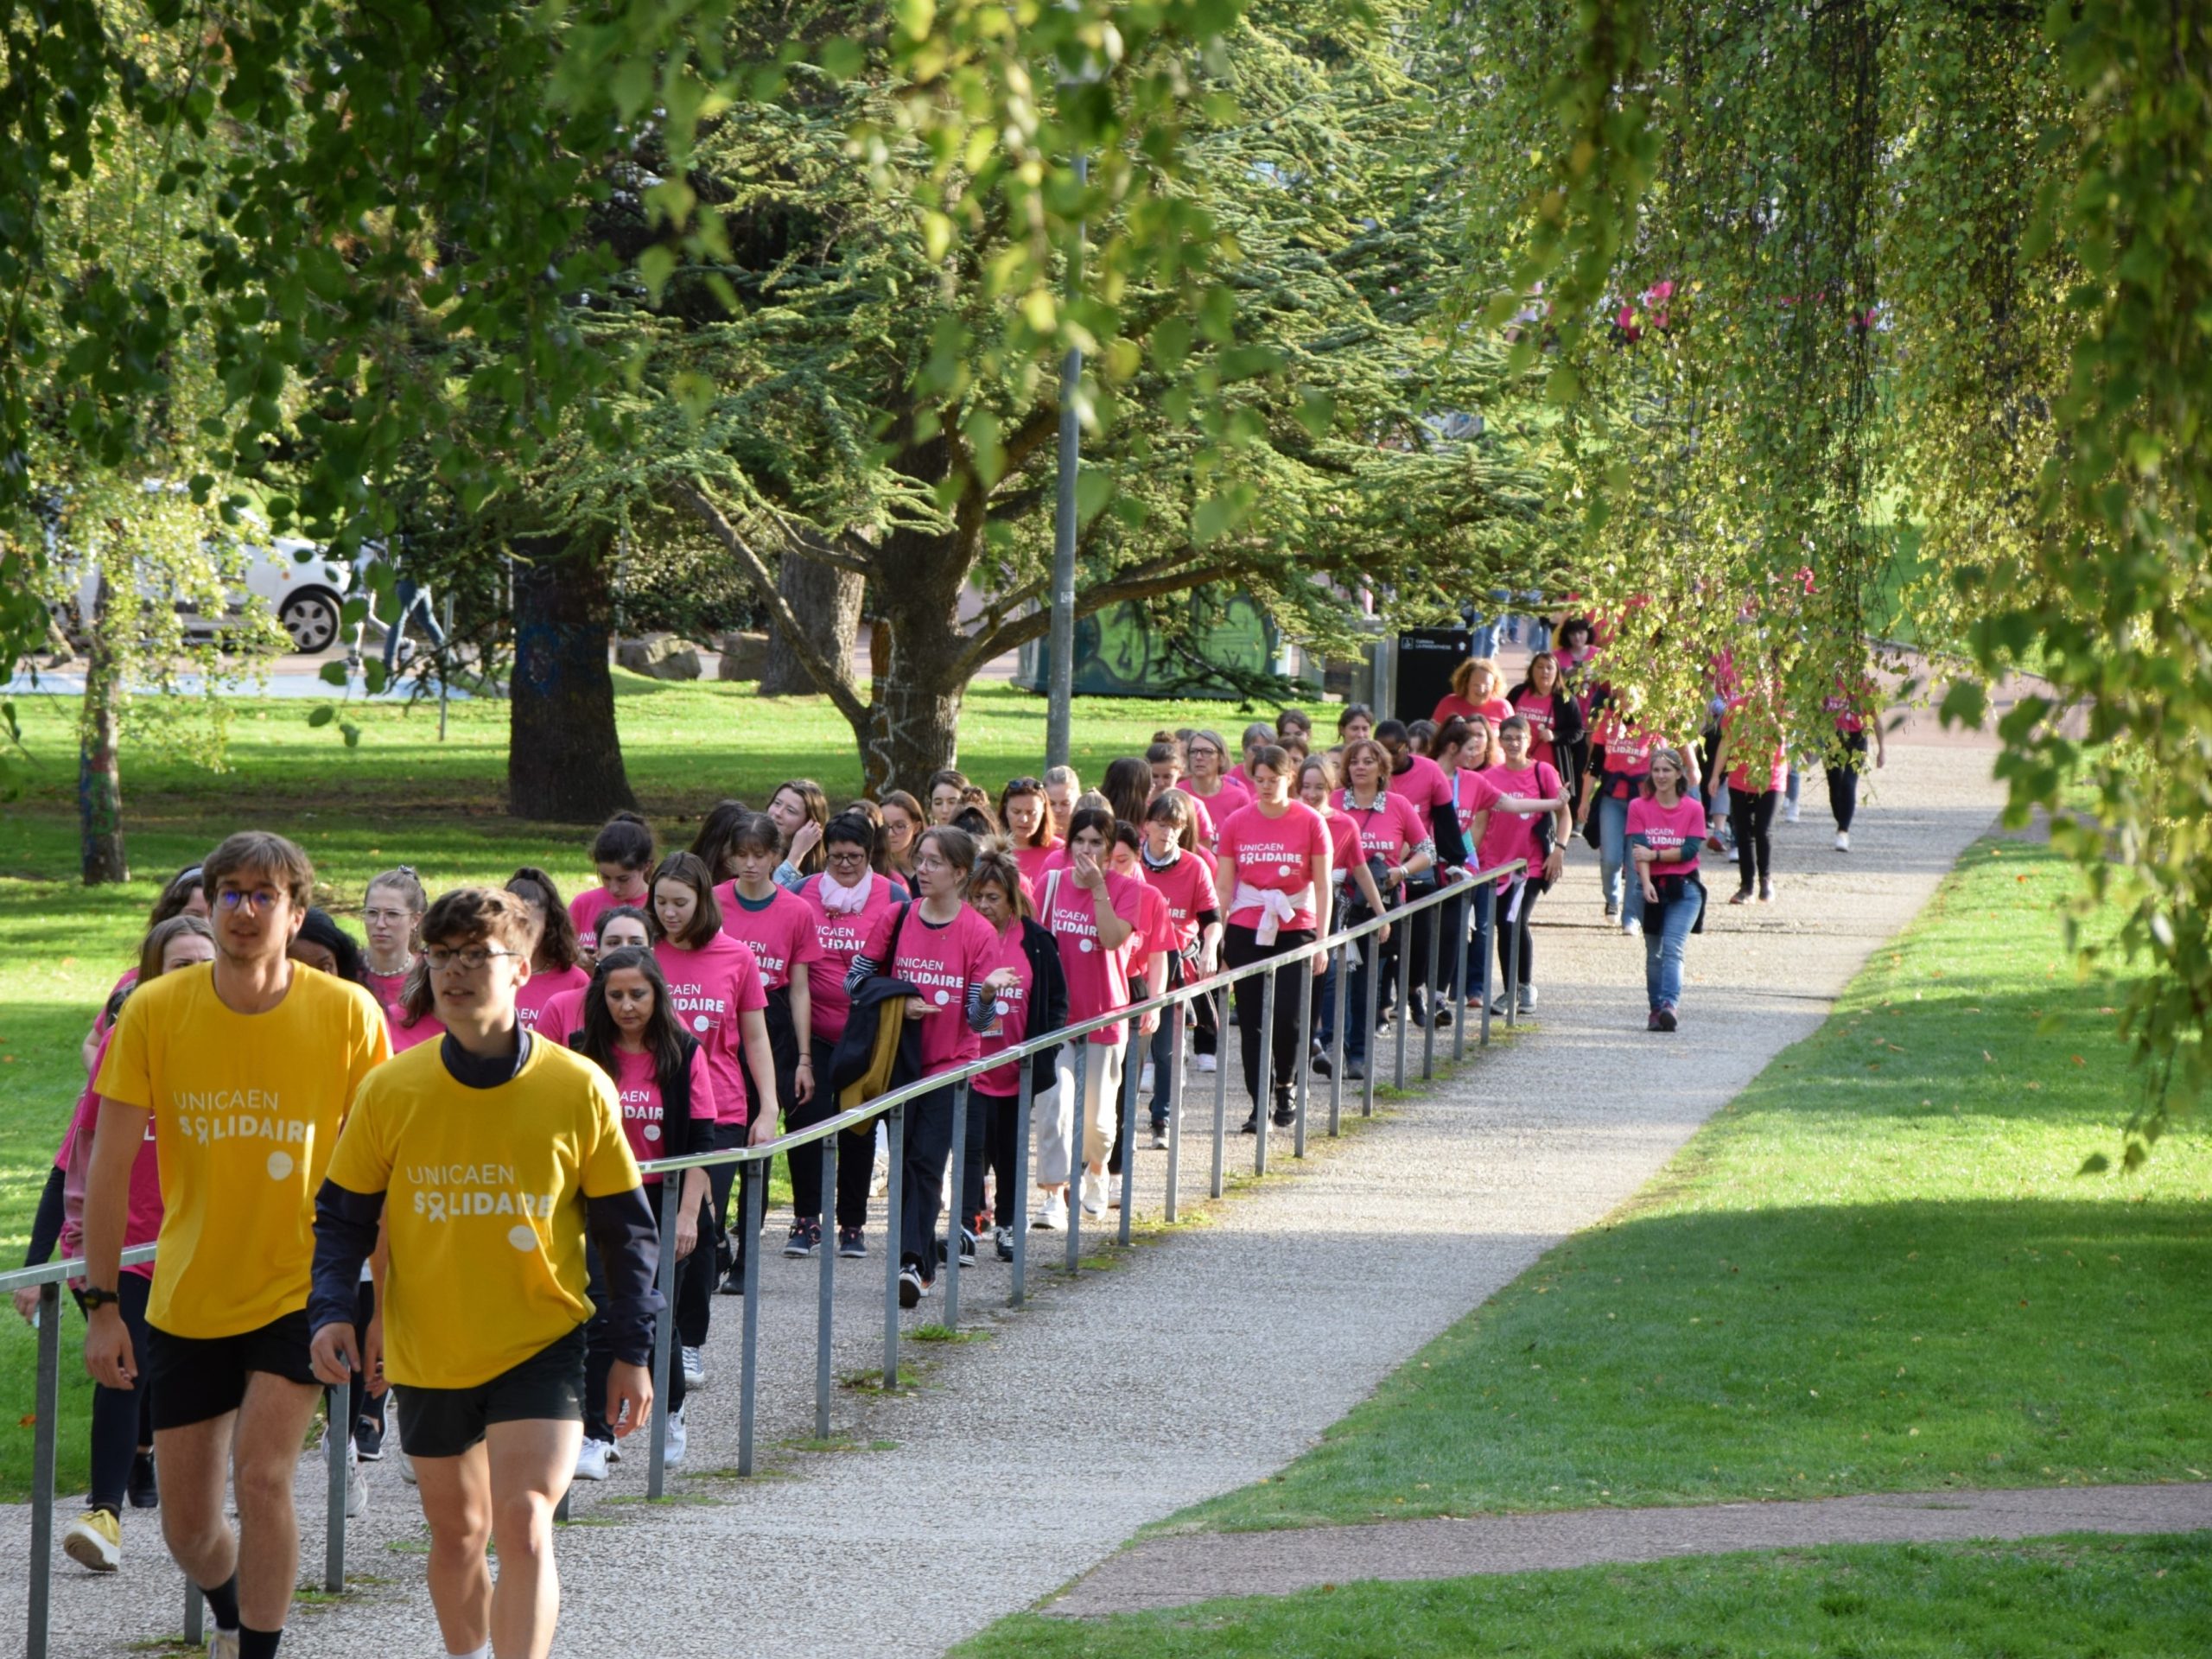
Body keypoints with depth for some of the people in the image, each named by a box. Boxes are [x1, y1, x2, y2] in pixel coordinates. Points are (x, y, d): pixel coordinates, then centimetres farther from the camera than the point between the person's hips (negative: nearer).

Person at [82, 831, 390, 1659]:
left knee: (261, 1474, -21)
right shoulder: (153, 1012, -8)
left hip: (302, 1287, -2)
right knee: (186, 1525, 8)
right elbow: (109, 1165, -4)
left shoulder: (348, 1015, -10)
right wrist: (101, 1302, -6)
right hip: (186, 1300, 2)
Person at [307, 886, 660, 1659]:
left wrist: (633, 1353, 0)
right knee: (456, 1531, 16)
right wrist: (332, 1311, -12)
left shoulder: (578, 1089, -8)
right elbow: (343, 1213, 4)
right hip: (426, 1353, 3)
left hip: (541, 1347, -3)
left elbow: (625, 1227, 1)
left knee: (524, 1528, -17)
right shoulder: (391, 1090, -5)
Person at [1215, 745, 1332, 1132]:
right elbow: (1223, 884, 5)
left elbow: (1322, 886, 0)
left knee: (1287, 1016, -11)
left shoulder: (1310, 822, -1)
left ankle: (1283, 1084, 16)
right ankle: (1260, 1103, 12)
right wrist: (1215, 935, -3)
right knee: (1251, 1020, 3)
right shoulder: (1237, 823, 3)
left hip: (1294, 929, -2)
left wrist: (1321, 940, -4)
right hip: (1246, 931, 2)